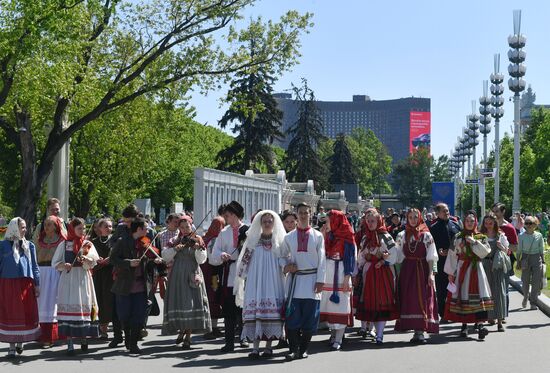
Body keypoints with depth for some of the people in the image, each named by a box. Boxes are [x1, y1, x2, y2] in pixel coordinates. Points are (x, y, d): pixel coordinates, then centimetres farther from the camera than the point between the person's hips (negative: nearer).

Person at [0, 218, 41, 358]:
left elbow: (34, 266, 12)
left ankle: (20, 342, 18)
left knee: (27, 313, 1)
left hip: (26, 285, 2)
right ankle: (12, 345, 8)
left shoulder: (29, 245, 10)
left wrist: (37, 284, 8)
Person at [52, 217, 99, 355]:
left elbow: (92, 263, -5)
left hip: (83, 280, 1)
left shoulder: (88, 244, 9)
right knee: (69, 306, -8)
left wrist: (85, 258, -25)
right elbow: (55, 263, 8)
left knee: (84, 306, 1)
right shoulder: (64, 244, 7)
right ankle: (69, 343, -8)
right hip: (68, 279, -1)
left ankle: (84, 338, 18)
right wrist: (63, 265, -12)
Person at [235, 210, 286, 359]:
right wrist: (240, 274, 5)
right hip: (256, 281, 0)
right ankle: (255, 347, -6)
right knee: (255, 311, -8)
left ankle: (269, 346, 4)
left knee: (272, 310, -5)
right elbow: (245, 260, 12)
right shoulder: (253, 240, 10)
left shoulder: (280, 241, 9)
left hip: (274, 281, 0)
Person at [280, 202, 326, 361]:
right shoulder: (289, 237, 8)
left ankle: (303, 349, 12)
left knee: (309, 317, 1)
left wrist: (320, 281, -5)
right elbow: (282, 256, 17)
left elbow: (322, 260, 1)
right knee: (292, 316, -5)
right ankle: (293, 349, 1)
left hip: (312, 279, -1)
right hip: (295, 278, 1)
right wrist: (286, 266, -4)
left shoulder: (318, 236, 4)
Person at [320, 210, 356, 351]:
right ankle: (333, 333, 21)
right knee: (328, 306, 8)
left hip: (340, 277, -6)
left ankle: (338, 339, -1)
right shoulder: (328, 236, 12)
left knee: (340, 306, -3)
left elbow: (350, 258, -9)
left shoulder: (347, 239, -7)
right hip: (327, 276, 6)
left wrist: (347, 278, -13)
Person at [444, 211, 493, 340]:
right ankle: (464, 325, 11)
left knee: (478, 295, -12)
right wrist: (450, 272, 3)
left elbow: (485, 252, -7)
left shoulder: (481, 237, 7)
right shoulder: (458, 237, 6)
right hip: (462, 268, 1)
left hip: (476, 269, -1)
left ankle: (480, 324, -20)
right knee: (462, 295, 1)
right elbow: (452, 254, 6)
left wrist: (474, 242, -16)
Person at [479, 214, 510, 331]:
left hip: (498, 265, -1)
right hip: (485, 264, 1)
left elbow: (506, 251, 11)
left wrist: (501, 246, -7)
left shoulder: (500, 235, 9)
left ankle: (500, 320, -8)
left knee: (499, 291, -8)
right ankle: (490, 316, 16)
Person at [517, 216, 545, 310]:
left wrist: (543, 261, 6)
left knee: (536, 282, -3)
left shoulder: (539, 235, 1)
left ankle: (533, 302, 7)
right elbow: (519, 250, 4)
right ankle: (525, 297, 33)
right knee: (525, 281, 4)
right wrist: (518, 262, 2)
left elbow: (541, 250, 8)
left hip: (536, 258, 0)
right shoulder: (522, 236, -1)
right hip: (525, 259, 0)